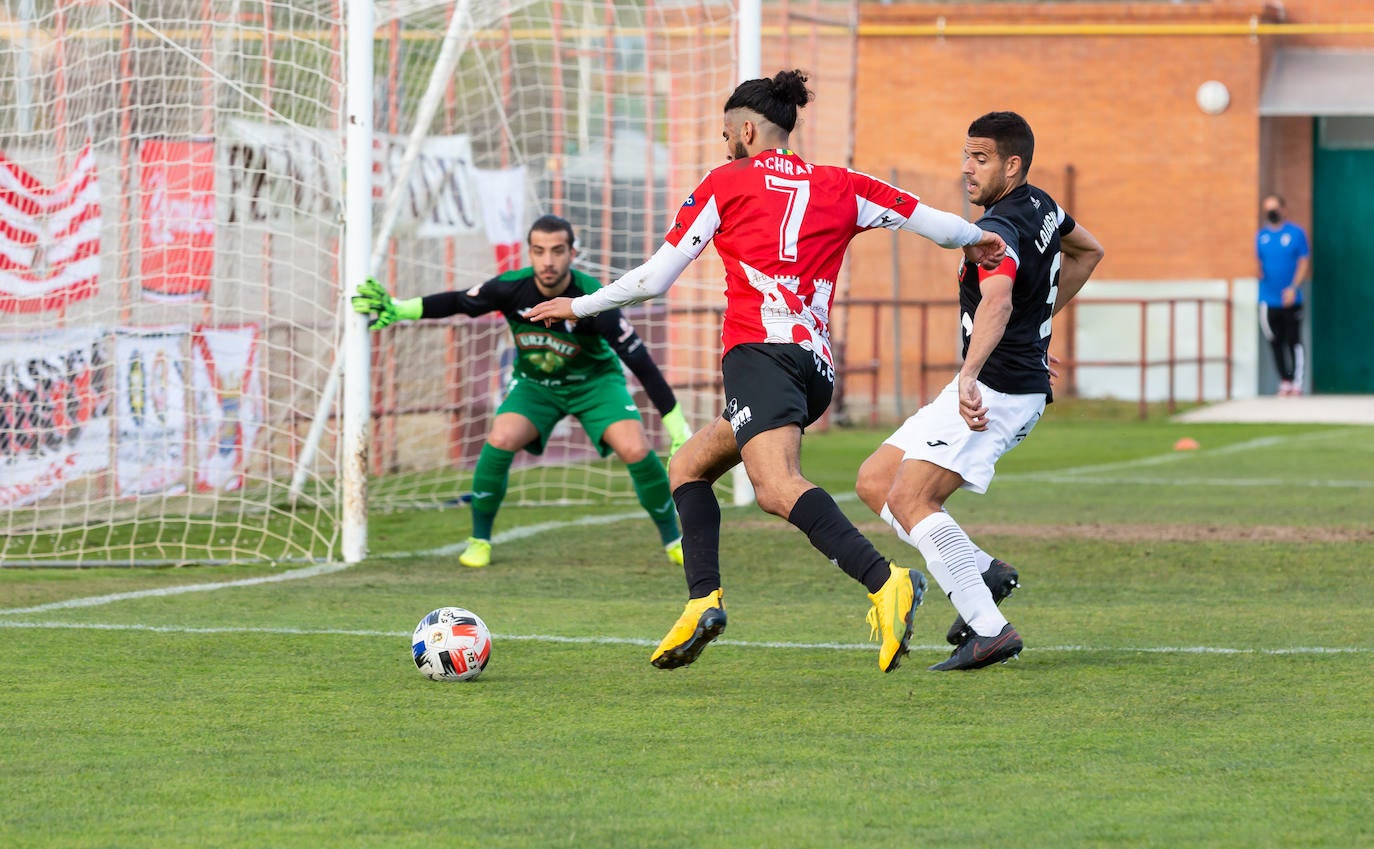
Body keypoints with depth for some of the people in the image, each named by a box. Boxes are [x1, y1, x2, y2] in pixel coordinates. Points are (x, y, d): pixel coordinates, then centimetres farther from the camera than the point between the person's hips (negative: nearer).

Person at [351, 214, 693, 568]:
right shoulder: (512, 288, -24)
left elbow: (641, 362, -27)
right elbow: (457, 302, -6)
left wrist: (678, 428, -29)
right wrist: (397, 309, -16)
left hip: (594, 380, -2)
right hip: (535, 381, 2)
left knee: (636, 450, -23)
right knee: (500, 440, -25)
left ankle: (673, 538, 1)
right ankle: (479, 539, -5)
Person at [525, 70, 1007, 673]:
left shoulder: (725, 183, 11)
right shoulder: (841, 188, 20)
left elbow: (654, 279, 13)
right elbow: (937, 224, 17)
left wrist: (579, 306, 27)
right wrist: (977, 239, 40)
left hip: (760, 349, -7)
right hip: (818, 366, 7)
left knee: (777, 488, -26)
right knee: (688, 466, 21)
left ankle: (886, 582, -46)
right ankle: (702, 598, 3)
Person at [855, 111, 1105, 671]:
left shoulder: (999, 229, -19)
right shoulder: (1040, 207, 12)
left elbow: (997, 300, -40)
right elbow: (1088, 252, 33)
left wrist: (970, 375, -54)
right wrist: (1041, 315, 30)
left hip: (997, 389, -10)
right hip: (1021, 386, 10)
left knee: (909, 498, -20)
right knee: (874, 482, 9)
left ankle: (990, 629, -24)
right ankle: (985, 572, 6)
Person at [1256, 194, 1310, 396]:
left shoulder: (1296, 233, -1)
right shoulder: (1261, 236, 8)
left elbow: (1304, 262, -2)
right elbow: (1258, 263, 13)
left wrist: (1293, 288, -13)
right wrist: (1259, 273, -11)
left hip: (1290, 300, -3)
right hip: (1269, 301, 3)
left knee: (1294, 341, -3)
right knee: (1276, 343, 6)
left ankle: (1297, 383, 1)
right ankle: (1284, 381, 15)